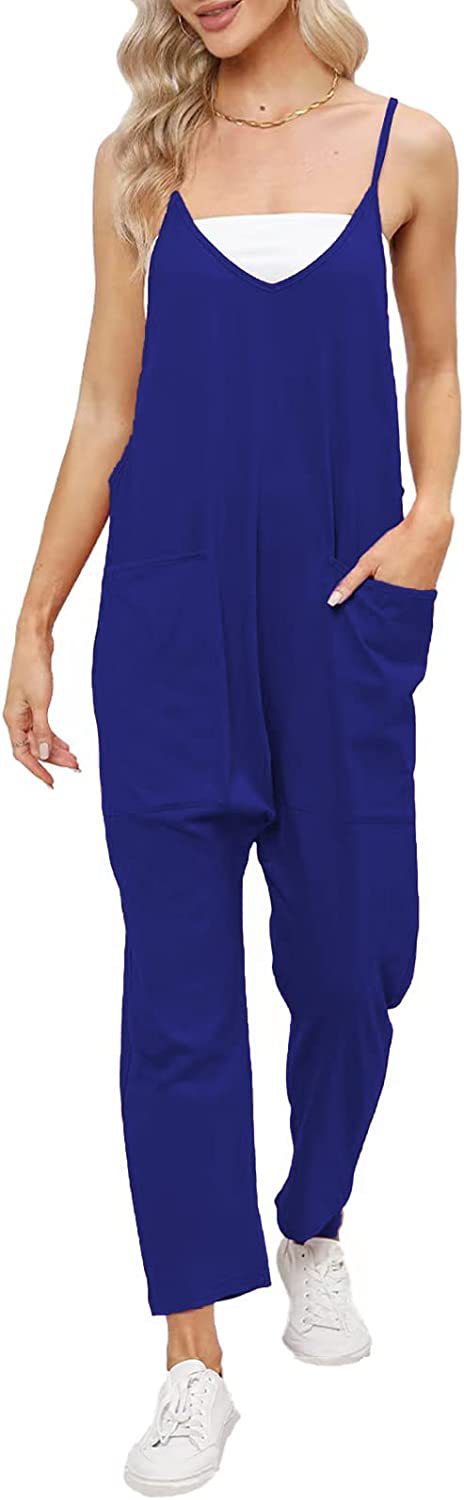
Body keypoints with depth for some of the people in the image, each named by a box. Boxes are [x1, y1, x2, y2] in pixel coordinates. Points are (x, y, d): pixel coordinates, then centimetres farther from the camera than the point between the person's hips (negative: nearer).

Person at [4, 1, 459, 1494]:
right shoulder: (139, 158, 5)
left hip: (343, 615, 0)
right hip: (169, 624, 0)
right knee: (178, 987, 1)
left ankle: (314, 1231, 37)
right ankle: (196, 1363, 13)